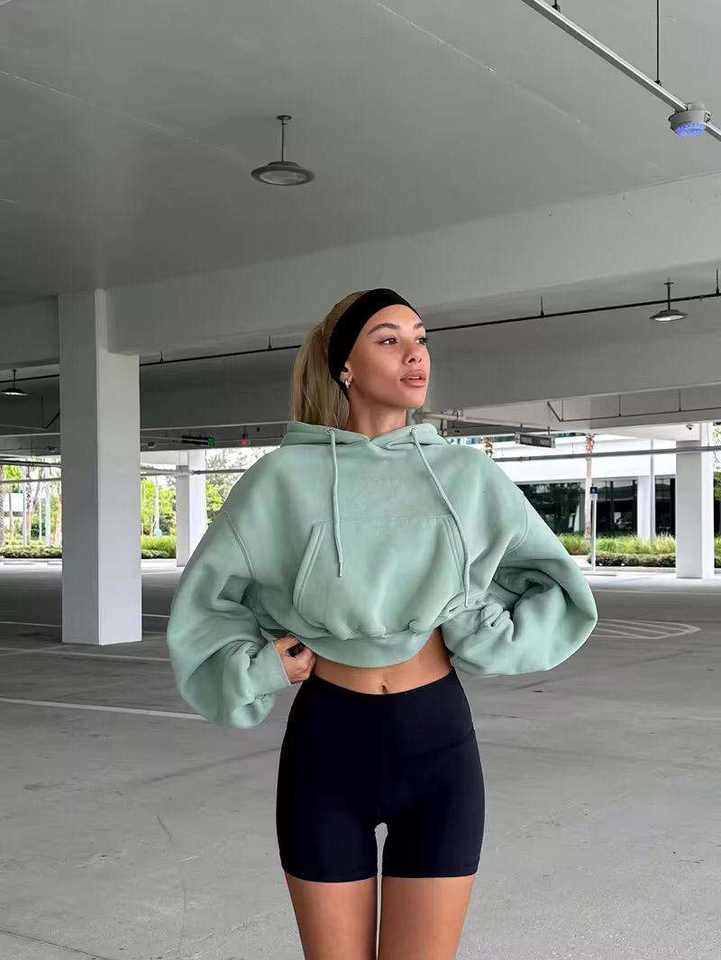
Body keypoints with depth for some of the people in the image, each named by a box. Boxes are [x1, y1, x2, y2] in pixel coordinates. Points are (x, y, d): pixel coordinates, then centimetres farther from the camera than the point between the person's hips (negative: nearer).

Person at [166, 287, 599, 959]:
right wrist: (258, 665, -5)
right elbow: (203, 601, 7)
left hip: (436, 742, 1)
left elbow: (558, 588, 8)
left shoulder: (468, 476, -1)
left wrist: (480, 635, -5)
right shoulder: (285, 476, -4)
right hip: (326, 742, 0)